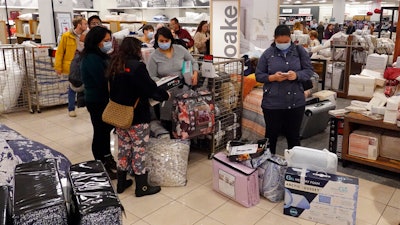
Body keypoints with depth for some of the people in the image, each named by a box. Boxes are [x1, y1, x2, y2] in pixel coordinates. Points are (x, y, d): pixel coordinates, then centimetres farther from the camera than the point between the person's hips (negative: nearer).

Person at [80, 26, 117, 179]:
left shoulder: (100, 56, 9)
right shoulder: (92, 59, -21)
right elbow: (104, 82, -25)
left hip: (103, 99, 9)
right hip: (97, 102, -9)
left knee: (106, 129, 20)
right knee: (100, 132, 3)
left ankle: (107, 159, 38)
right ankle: (101, 166, 19)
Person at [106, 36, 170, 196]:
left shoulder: (114, 65, 4)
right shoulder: (137, 66, -20)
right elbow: (150, 88, -17)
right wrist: (165, 95, -1)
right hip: (137, 117, -7)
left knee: (124, 147, 18)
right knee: (139, 150, 5)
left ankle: (121, 183, 30)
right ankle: (142, 187, 17)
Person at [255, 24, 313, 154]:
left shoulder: (300, 51, 3)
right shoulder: (268, 53, 0)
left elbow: (309, 71, 2)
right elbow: (258, 75, 1)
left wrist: (297, 75, -19)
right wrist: (273, 77, -18)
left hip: (296, 103, 1)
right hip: (272, 103, -1)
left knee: (293, 136, 14)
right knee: (271, 135, 11)